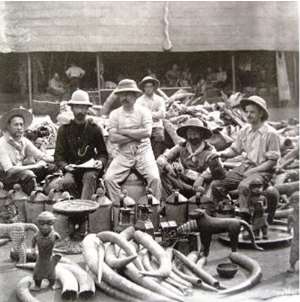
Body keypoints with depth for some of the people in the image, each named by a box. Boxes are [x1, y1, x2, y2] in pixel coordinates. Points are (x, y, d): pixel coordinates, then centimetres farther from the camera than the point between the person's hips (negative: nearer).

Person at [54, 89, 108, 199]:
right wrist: (65, 166, -17)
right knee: (66, 182, -30)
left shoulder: (94, 128, 6)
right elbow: (58, 155, 4)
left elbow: (103, 153, 10)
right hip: (71, 169, 1)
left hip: (90, 168, -1)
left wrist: (101, 162, -13)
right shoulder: (64, 129, 6)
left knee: (90, 177, -34)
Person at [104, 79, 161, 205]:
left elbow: (147, 132, -14)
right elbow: (112, 137, -7)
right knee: (109, 178, -17)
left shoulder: (144, 111, 3)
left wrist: (124, 131, -10)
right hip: (124, 154, 2)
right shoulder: (115, 114, 6)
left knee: (154, 178, -22)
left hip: (143, 152, -1)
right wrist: (136, 136, -10)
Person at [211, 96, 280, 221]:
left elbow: (272, 161, -8)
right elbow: (234, 149, 16)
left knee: (244, 186, -36)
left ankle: (244, 217, -23)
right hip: (243, 167, 6)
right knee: (216, 185, -10)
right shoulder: (244, 131, 9)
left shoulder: (270, 133, -8)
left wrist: (253, 171, -17)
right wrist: (220, 154, -4)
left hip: (262, 170, -6)